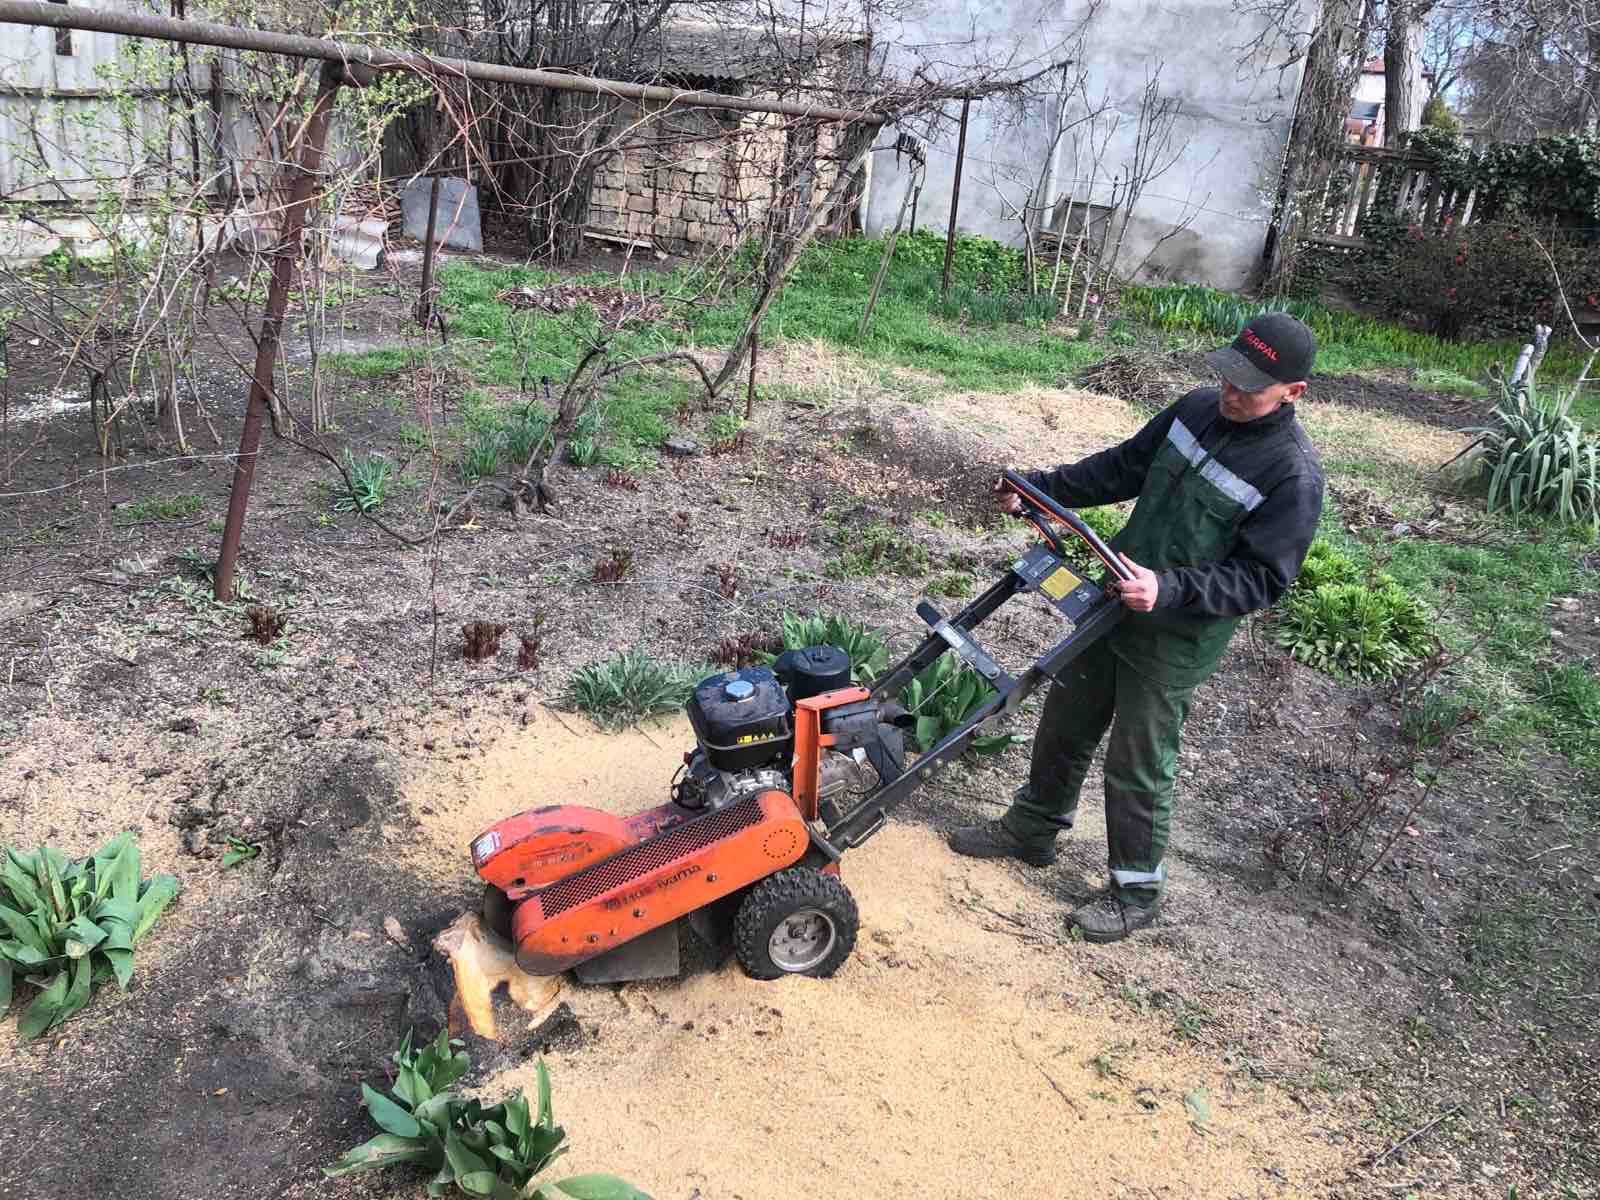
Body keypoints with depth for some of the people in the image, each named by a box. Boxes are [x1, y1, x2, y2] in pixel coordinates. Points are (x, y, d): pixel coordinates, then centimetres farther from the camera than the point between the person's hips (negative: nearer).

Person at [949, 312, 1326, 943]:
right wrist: (1041, 488, 2)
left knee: (1137, 766, 5)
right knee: (1064, 722, 19)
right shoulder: (1201, 406, -2)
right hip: (1115, 602, 7)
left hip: (1175, 639, -7)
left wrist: (1169, 589, -34)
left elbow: (1262, 578, -22)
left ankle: (1136, 892, 26)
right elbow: (1123, 466, 9)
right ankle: (1031, 829, 41)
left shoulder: (1294, 475, -22)